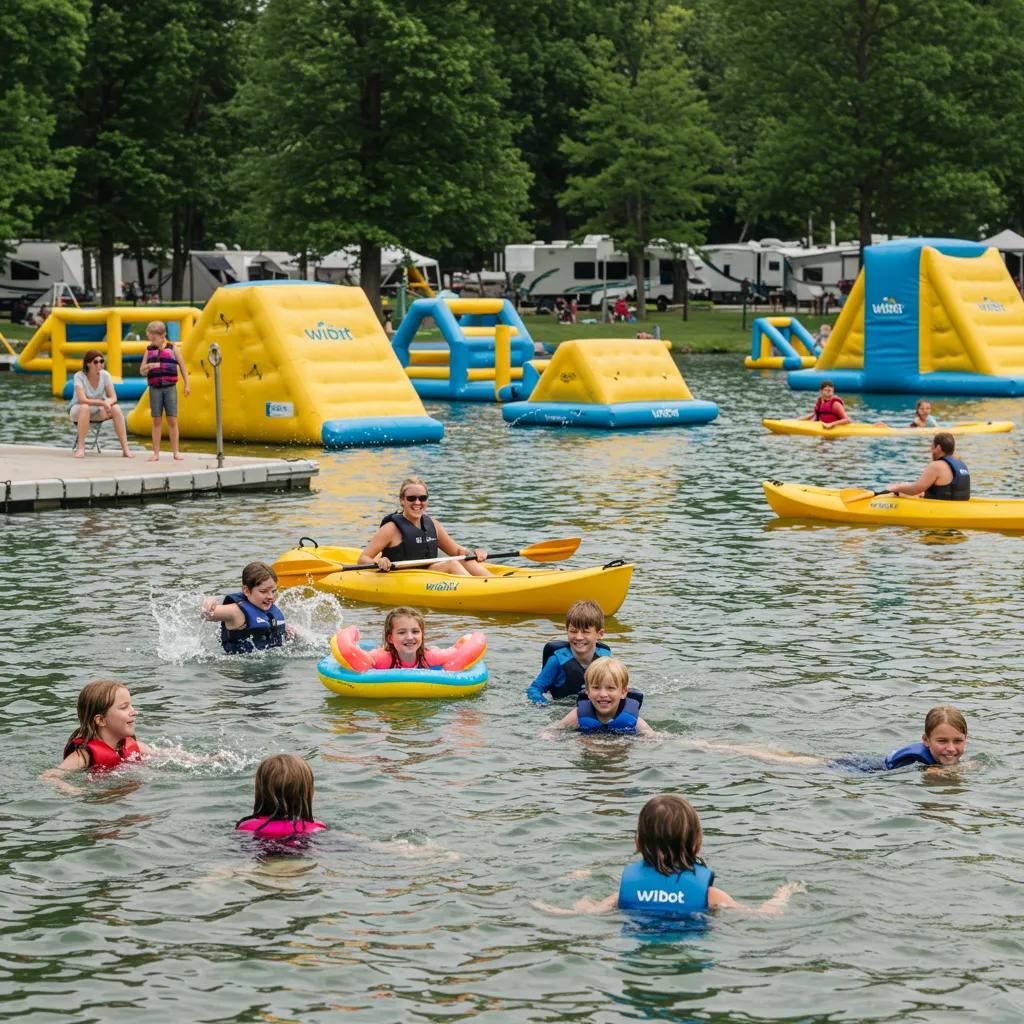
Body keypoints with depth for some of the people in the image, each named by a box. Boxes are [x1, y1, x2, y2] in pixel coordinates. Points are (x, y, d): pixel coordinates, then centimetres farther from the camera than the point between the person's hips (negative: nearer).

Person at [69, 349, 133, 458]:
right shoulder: (79, 376, -21)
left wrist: (107, 404, -35)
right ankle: (80, 448, -34)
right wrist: (102, 402, -34)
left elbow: (113, 398, -12)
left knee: (116, 408, -23)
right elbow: (82, 400, -31)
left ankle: (125, 449, -22)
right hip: (77, 410, -4)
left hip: (97, 412, 4)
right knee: (85, 407, -38)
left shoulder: (105, 375, -10)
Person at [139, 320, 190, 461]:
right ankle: (156, 453, 6)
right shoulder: (149, 350, 7)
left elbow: (182, 367, 8)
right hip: (155, 389, 2)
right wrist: (149, 367, -13)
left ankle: (175, 451, 7)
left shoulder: (172, 349, 2)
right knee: (157, 421, 3)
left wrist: (186, 385, 6)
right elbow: (142, 371, 8)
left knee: (172, 420, -1)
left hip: (170, 387, -2)